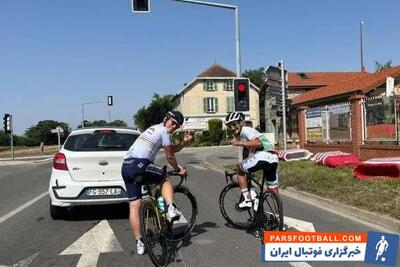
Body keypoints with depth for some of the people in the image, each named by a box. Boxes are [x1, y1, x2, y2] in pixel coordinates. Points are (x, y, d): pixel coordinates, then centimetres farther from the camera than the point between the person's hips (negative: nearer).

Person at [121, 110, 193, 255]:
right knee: (166, 180, 17)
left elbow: (172, 149, 30)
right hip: (140, 163, -8)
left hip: (126, 166, 8)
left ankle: (139, 243, 8)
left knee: (134, 206, 6)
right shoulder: (164, 131, 2)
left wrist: (183, 143, 14)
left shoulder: (154, 129, 29)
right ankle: (170, 209, -1)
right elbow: (170, 157, 6)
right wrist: (178, 170, 22)